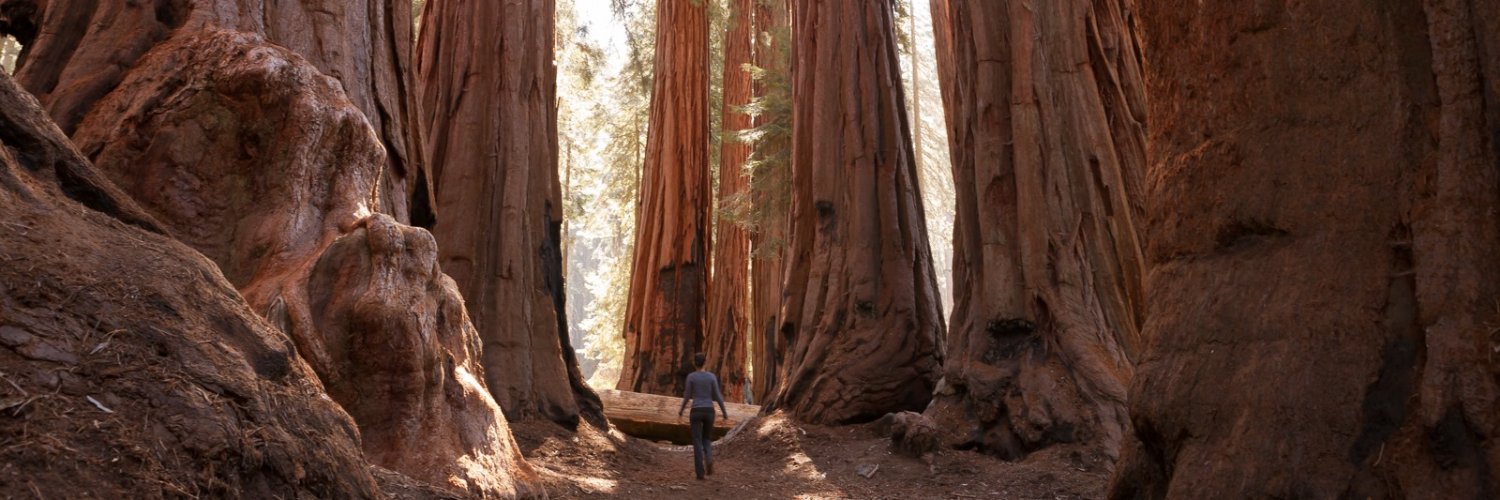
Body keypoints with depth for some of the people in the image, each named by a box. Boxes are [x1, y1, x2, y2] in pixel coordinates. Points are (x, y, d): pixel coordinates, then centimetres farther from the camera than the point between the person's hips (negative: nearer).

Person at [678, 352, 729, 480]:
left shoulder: (691, 376, -5)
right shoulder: (712, 376, 0)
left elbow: (687, 396, -2)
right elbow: (717, 396, -2)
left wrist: (681, 410, 15)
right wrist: (725, 412, 7)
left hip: (696, 412, -2)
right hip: (709, 412, 2)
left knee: (697, 443, 4)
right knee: (706, 439, 19)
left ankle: (700, 473, -4)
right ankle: (709, 458, -13)